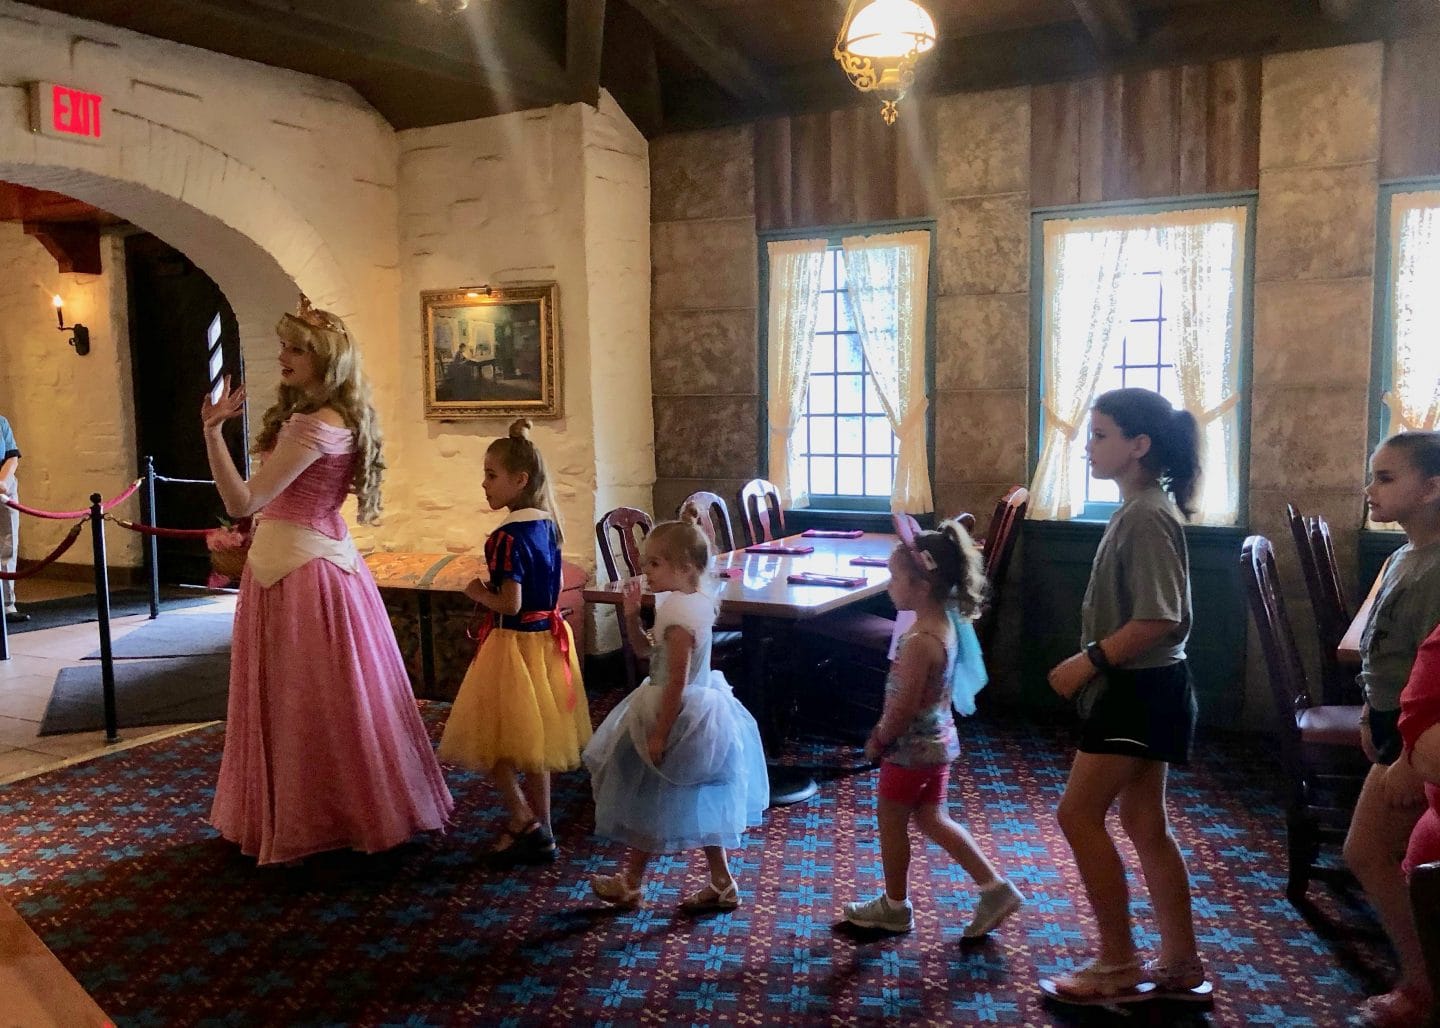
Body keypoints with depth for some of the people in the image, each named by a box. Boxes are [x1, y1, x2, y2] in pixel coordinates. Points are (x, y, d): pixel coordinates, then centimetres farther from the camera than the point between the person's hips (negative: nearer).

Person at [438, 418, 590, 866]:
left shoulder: (508, 536, -21)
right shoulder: (548, 526, 4)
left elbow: (511, 603, -23)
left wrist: (478, 592, -8)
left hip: (513, 643, -8)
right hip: (548, 639, 8)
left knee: (492, 737, 7)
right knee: (534, 739, 16)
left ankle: (523, 821, 3)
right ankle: (541, 833, 23)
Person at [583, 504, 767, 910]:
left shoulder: (679, 615, -26)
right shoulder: (692, 602, 4)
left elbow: (676, 682, -25)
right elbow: (647, 649, 13)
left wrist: (659, 735, -21)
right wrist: (631, 614, -2)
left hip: (681, 717, -10)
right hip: (701, 713, 10)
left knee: (651, 805, 9)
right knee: (699, 808, 19)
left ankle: (630, 882, 27)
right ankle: (721, 883, 28)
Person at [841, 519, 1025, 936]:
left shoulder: (920, 641, -29)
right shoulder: (947, 624, 0)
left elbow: (904, 707, -25)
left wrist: (878, 740, -9)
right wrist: (885, 732, 13)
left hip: (911, 746, -9)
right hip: (937, 740, 9)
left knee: (891, 821, 11)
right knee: (931, 818, 20)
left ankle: (895, 907, 28)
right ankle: (994, 888, 22)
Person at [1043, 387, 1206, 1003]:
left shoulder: (1146, 517, -19)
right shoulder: (1141, 510, 11)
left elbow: (1157, 621, -25)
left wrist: (1087, 662, -19)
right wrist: (1094, 663, 16)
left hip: (1140, 691, -10)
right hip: (1141, 688, 10)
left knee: (1078, 814, -3)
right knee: (1145, 824, 14)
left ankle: (1118, 964, 7)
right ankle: (1180, 964, 24)